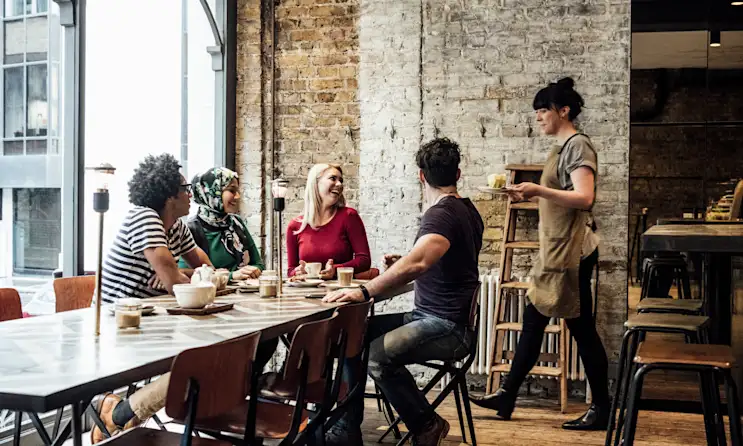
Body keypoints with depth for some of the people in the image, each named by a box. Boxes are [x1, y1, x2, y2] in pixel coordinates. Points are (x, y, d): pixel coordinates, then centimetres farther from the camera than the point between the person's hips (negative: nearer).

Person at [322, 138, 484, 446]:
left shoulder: (441, 214, -18)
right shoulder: (464, 209, 14)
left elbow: (417, 263, -36)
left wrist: (365, 291, -38)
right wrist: (401, 265, 18)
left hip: (447, 327, -10)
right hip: (427, 317, 10)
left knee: (379, 355, -31)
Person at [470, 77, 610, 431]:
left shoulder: (577, 145, -11)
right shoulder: (562, 148, 16)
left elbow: (584, 198, -23)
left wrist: (539, 189, -29)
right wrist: (531, 197, 13)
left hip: (572, 251, -10)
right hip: (555, 249, 10)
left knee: (582, 328, -2)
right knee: (532, 323, 12)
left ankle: (602, 410, 9)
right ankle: (507, 397, 20)